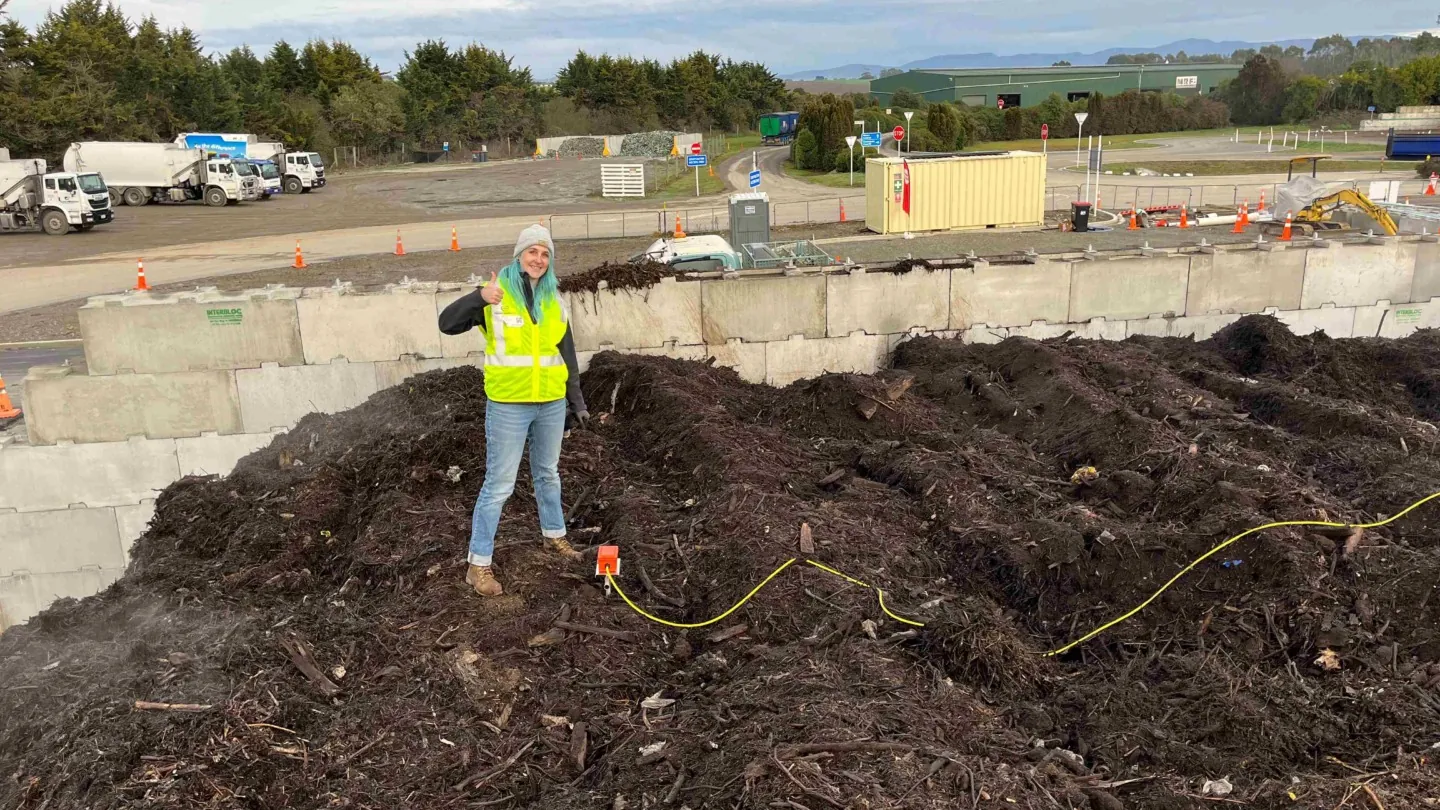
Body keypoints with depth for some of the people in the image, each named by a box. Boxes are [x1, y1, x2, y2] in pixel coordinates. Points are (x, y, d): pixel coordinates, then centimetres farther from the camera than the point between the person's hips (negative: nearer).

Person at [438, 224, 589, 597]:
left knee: (547, 474, 22)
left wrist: (577, 400, 15)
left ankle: (554, 535, 42)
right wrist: (478, 297, -34)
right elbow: (447, 324, -17)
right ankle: (479, 564, 7)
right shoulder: (496, 295, -9)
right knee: (499, 485, -2)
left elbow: (567, 352, 14)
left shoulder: (554, 300, 7)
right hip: (508, 406, -5)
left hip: (551, 404, 5)